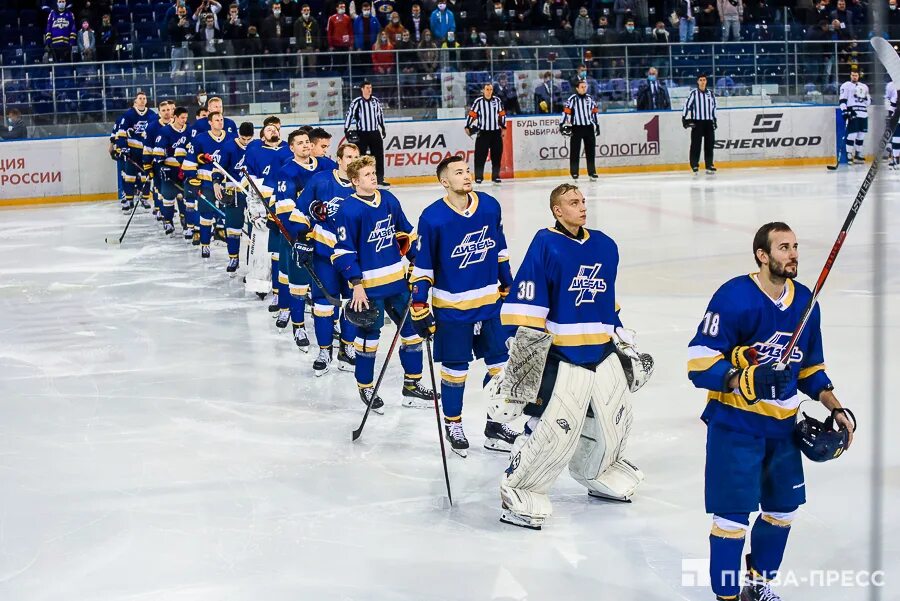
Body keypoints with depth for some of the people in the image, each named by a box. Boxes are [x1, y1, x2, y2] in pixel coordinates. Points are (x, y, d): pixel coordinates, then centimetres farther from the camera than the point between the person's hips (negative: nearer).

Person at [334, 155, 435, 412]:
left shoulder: (388, 200, 4)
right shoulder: (349, 211, -15)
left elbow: (406, 233, 15)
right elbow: (343, 253, -14)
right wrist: (356, 284, -19)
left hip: (397, 280, 7)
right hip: (368, 284, -7)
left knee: (412, 327, 11)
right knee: (369, 335, 4)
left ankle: (412, 384, 22)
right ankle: (365, 387, 22)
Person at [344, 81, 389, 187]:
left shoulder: (376, 101, 7)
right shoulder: (356, 102, -8)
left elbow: (380, 114, 19)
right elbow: (349, 115, -9)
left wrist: (383, 128, 21)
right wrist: (346, 130, -14)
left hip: (375, 133, 5)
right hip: (361, 133, -4)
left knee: (379, 155, 4)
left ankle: (380, 179, 11)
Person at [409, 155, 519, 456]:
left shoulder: (490, 206, -3)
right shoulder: (432, 218, -15)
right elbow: (422, 266, -9)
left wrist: (508, 287, 15)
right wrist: (419, 308, -9)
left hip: (490, 304, 4)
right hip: (451, 307, -4)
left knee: (500, 364, 9)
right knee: (455, 369, 6)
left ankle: (496, 424, 24)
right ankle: (453, 425, 24)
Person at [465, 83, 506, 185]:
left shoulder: (497, 100, 3)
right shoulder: (478, 101, -7)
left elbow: (502, 114, 11)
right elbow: (472, 114, -5)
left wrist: (503, 127, 10)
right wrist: (468, 127, -10)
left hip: (496, 132, 3)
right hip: (482, 132, -3)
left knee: (497, 154, 4)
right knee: (480, 154, -5)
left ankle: (496, 175, 14)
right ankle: (478, 176, 2)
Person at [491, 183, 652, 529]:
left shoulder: (605, 246, 9)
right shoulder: (546, 245, -12)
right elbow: (527, 307, -15)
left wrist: (625, 346, 24)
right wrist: (522, 361, -17)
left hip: (604, 351, 7)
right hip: (560, 356, -7)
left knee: (614, 421, 18)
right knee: (552, 429, -9)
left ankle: (598, 475, 44)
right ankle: (519, 492, 8)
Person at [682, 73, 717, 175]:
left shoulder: (710, 93, 10)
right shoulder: (693, 93, -4)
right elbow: (687, 105, -6)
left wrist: (714, 119, 18)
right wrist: (685, 118, -13)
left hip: (709, 122, 4)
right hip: (697, 122, -4)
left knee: (709, 144, 5)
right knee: (696, 144, -5)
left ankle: (709, 165, 11)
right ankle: (694, 165, 0)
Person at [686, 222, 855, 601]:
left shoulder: (805, 301, 4)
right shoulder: (734, 297, -18)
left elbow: (810, 367, 17)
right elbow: (700, 362, -20)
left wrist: (835, 409, 10)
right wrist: (744, 381, -33)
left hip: (783, 425, 7)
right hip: (734, 423, -7)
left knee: (783, 509, 15)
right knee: (733, 514, -5)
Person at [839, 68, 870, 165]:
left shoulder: (864, 87, 20)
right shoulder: (846, 86, 2)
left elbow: (869, 100, 25)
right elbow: (842, 100, -6)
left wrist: (867, 99, 1)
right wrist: (845, 112, -17)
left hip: (863, 114, 6)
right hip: (852, 114, -6)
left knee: (861, 135, 7)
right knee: (852, 134, -13)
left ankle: (858, 155, 16)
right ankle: (849, 155, -10)